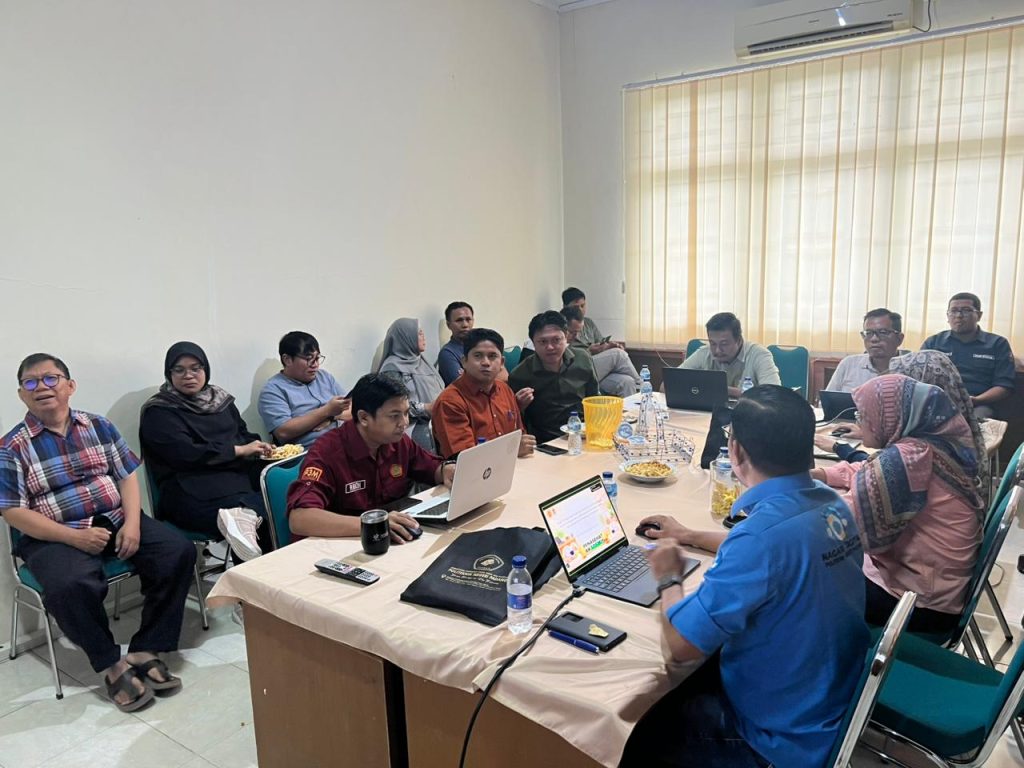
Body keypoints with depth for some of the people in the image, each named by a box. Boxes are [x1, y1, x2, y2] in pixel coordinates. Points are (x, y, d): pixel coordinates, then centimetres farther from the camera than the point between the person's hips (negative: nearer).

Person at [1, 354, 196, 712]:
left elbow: (128, 475, 7)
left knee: (179, 552, -19)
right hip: (56, 536, -3)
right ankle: (111, 665, -14)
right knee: (70, 586, -36)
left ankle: (145, 650, -9)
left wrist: (132, 523, -11)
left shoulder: (99, 426, 8)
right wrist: (75, 537, -19)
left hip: (116, 520, 4)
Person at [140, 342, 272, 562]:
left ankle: (243, 515, -43)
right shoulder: (159, 412, 2)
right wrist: (239, 450, -9)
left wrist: (258, 446, -1)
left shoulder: (219, 398, 20)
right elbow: (186, 454, -10)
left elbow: (244, 434, 22)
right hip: (192, 490, -6)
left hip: (237, 474, 6)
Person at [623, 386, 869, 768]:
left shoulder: (762, 533, -34)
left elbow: (682, 645, -28)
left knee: (633, 734, 9)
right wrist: (690, 536, 19)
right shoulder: (832, 504, -6)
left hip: (786, 735, -8)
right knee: (669, 689, 24)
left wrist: (668, 579, -8)